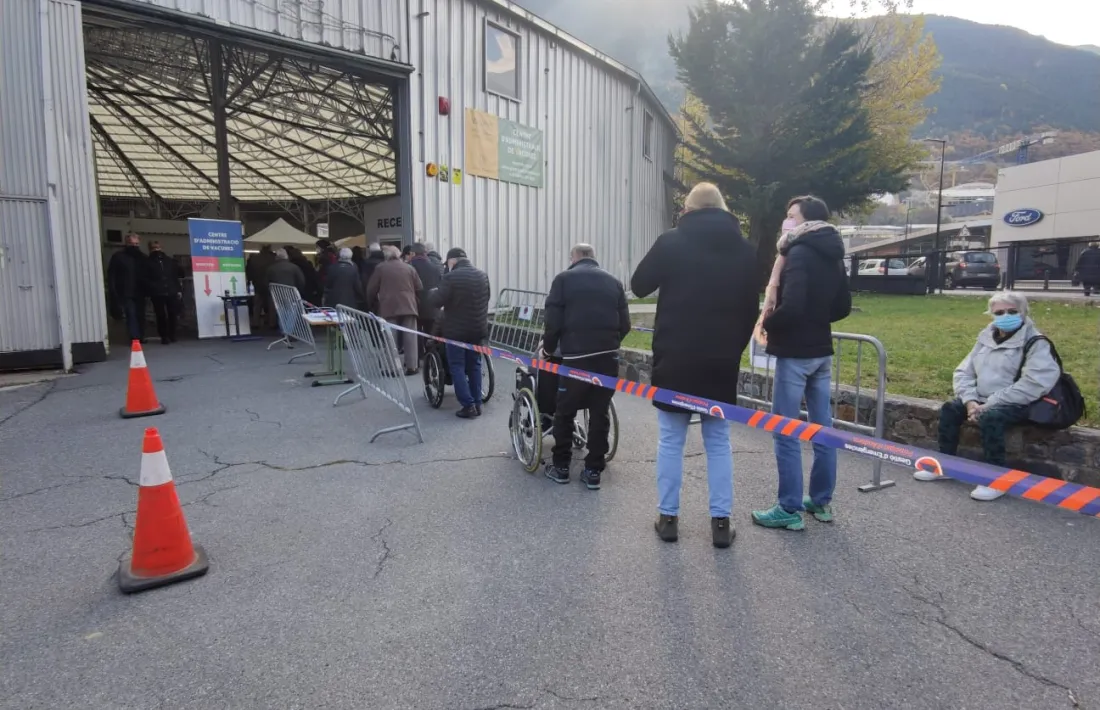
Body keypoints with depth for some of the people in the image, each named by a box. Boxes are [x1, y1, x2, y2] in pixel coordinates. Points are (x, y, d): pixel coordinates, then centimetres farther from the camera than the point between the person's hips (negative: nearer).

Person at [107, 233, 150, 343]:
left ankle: (140, 337, 15)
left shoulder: (143, 257, 12)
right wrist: (114, 292, -11)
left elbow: (147, 275, 13)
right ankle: (135, 338, -12)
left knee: (140, 316, 7)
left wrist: (147, 290, 1)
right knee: (131, 316, -10)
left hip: (139, 292, 4)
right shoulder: (118, 256, 0)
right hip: (126, 293, -4)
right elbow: (111, 276, -3)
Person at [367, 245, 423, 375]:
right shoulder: (409, 268, 9)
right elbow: (419, 288, 6)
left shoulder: (380, 268, 5)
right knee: (410, 337, 3)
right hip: (408, 306, 1)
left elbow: (371, 290, 5)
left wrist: (373, 305, 20)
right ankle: (412, 366, 3)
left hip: (388, 308, -1)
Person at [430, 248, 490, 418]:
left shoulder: (450, 277, -15)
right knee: (474, 366, 14)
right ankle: (477, 404, 16)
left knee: (457, 367, 2)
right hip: (477, 328, 6)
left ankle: (468, 405, -3)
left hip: (456, 330, -6)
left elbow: (437, 302, -15)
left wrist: (434, 292, 4)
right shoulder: (482, 275, 6)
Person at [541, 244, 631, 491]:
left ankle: (561, 467, 19)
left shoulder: (564, 279, 3)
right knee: (600, 413, 9)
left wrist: (548, 347, 12)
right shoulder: (613, 282, 12)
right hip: (608, 357, 3)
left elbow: (553, 322, -3)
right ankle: (594, 471, 13)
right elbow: (625, 324, 9)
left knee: (565, 412, 11)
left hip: (576, 357, -3)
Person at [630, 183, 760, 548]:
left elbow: (639, 285, 4)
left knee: (670, 440, 8)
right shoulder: (745, 249, 5)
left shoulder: (671, 242, -7)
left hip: (675, 359, -2)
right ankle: (721, 520, 13)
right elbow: (751, 308, 9)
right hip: (721, 362, 3)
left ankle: (668, 517, 14)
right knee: (719, 442, 12)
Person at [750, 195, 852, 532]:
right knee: (822, 427, 13)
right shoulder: (832, 256, 12)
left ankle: (790, 509, 4)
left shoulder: (799, 252, -15)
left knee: (786, 431, -2)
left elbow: (791, 306, -26)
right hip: (821, 351, 9)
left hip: (794, 352, -9)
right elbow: (843, 307, 17)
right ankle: (822, 501, 23)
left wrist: (767, 323, -9)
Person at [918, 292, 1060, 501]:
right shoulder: (986, 337, 10)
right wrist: (971, 401, -9)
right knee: (949, 409, -8)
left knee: (990, 418, -33)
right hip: (983, 400, 7)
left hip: (1017, 405, -7)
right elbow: (964, 372, 9)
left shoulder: (1035, 343, -10)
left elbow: (1032, 385, -23)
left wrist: (989, 405, -23)